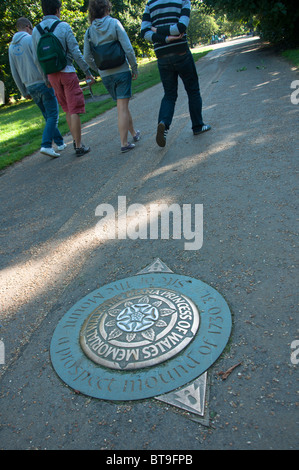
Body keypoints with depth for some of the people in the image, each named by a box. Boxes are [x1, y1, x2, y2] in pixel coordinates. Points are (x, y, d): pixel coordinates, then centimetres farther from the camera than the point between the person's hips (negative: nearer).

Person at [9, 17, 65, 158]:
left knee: (48, 116, 14)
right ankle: (46, 145, -19)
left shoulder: (11, 47, 15)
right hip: (43, 83, -7)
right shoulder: (31, 39, -5)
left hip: (30, 87, 7)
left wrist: (24, 92, 20)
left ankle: (59, 143, 18)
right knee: (53, 115, -7)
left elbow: (14, 74, 16)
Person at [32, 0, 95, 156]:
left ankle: (76, 140, 23)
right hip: (67, 72, -5)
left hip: (52, 75, 5)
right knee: (75, 110, -2)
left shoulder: (36, 31, 5)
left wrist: (45, 77, 18)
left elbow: (37, 59, 8)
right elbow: (76, 52, -10)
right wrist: (87, 72, -2)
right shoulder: (64, 27, -7)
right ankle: (79, 146, -2)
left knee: (67, 109, 17)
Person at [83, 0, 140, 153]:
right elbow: (128, 48, -11)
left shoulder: (89, 31, 5)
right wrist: (134, 68, -2)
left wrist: (99, 70, 15)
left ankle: (134, 133, 29)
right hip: (121, 71, -4)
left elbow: (87, 57, 2)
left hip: (105, 75, 4)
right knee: (122, 107, -4)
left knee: (122, 106, 17)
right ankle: (124, 143, -7)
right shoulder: (114, 23, -6)